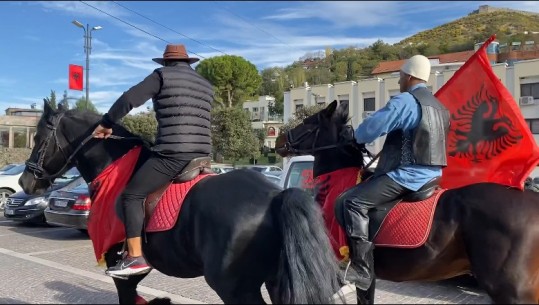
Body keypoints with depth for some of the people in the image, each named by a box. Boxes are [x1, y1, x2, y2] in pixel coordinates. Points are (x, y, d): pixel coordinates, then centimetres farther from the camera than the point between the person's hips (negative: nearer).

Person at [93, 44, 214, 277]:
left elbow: (129, 99, -3)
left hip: (171, 155, -7)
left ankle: (135, 258, -8)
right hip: (202, 155, 7)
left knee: (131, 195, 0)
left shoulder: (163, 75, 3)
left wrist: (106, 123, 8)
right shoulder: (206, 85, 22)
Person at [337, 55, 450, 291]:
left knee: (351, 201, -15)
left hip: (407, 175, -10)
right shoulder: (439, 107, 19)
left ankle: (363, 272, -21)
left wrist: (356, 137, 7)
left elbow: (369, 129, -15)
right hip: (431, 173, 11)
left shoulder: (405, 101, -11)